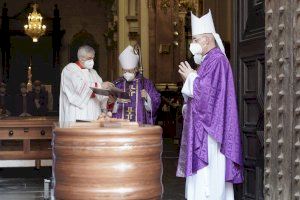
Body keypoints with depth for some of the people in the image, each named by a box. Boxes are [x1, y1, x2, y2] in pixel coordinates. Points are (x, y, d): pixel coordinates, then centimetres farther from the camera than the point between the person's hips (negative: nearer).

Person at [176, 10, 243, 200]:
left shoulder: (216, 60, -13)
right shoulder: (210, 60, 19)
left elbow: (205, 91, -22)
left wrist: (190, 77, -6)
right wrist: (191, 78, 7)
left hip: (209, 129, -11)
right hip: (203, 128, 11)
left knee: (207, 175, -11)